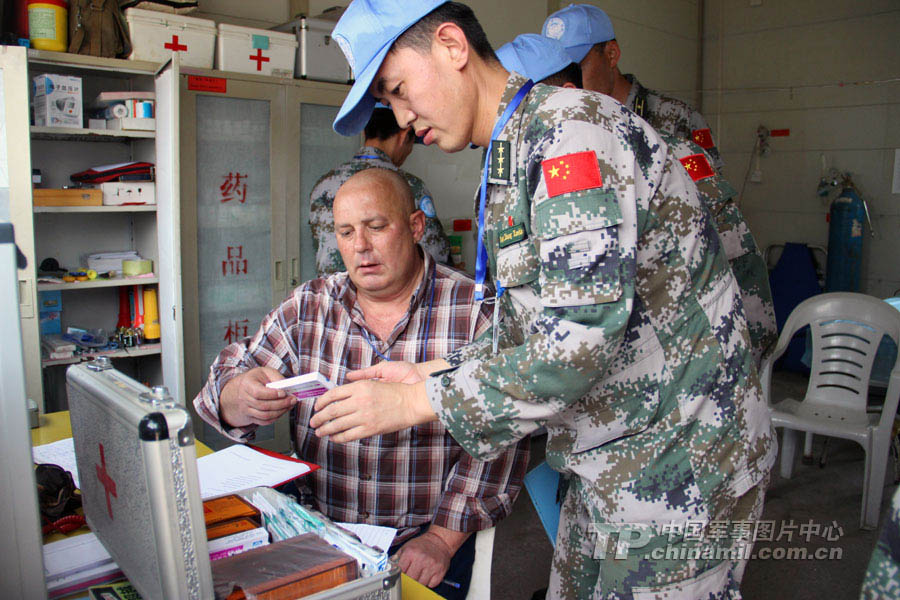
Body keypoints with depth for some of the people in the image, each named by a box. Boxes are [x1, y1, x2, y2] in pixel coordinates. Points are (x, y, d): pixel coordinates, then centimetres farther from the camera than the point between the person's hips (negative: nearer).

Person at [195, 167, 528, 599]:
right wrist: (240, 398, -19)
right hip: (315, 528, 3)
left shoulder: (476, 312, -6)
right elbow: (230, 377, 5)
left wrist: (442, 538, -16)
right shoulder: (307, 307, 6)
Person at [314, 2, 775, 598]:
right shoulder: (509, 156, 10)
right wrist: (433, 373, 2)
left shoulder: (570, 124, -20)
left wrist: (417, 403, -21)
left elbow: (585, 331, -29)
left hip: (681, 459, -9)